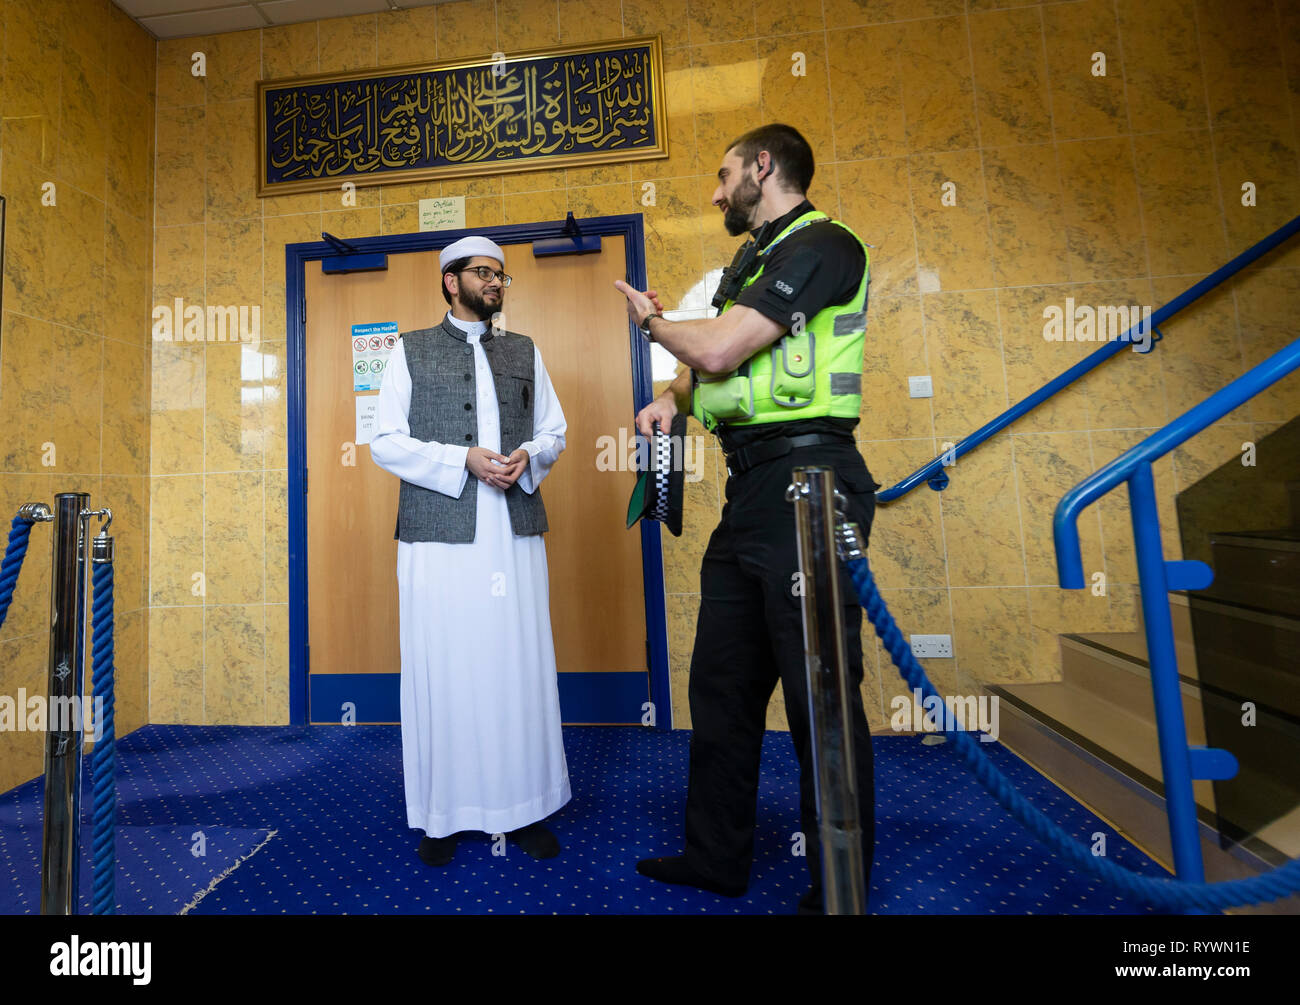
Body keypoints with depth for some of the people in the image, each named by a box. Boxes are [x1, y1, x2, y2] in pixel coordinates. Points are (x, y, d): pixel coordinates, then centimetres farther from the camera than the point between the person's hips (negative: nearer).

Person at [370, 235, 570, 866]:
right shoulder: (411, 351, 11)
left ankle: (525, 809, 18)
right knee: (442, 673, 3)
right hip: (438, 536, -2)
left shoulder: (525, 353, 18)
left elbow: (554, 430, 17)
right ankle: (443, 814, 19)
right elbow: (385, 443, 3)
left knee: (520, 669, 4)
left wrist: (528, 455, -5)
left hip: (515, 534, 2)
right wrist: (464, 460, -11)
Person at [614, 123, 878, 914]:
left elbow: (718, 350, -15)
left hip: (806, 481, -9)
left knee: (821, 694, -1)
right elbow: (714, 366, 25)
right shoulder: (759, 262, 24)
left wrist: (652, 321, 4)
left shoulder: (822, 245, -5)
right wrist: (672, 398, 3)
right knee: (721, 685, 14)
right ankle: (717, 859, 31)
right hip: (752, 491, 10)